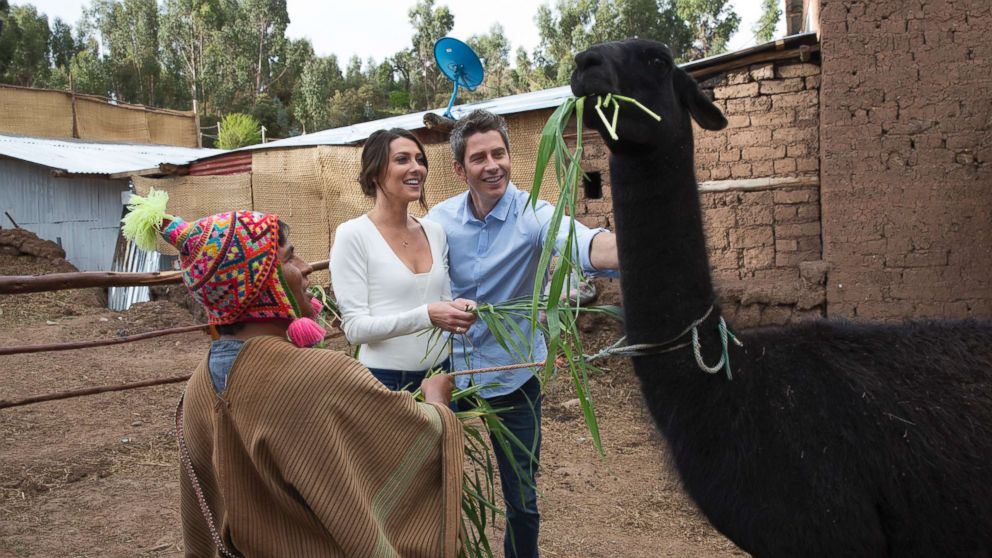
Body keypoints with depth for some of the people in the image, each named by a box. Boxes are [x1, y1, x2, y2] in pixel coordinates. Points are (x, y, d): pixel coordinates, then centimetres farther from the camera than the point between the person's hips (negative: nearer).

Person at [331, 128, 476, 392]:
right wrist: (425, 316, -27)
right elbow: (355, 327, -16)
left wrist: (458, 310, -8)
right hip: (384, 380, -5)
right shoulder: (352, 235, -11)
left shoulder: (435, 232, 5)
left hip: (439, 373, 6)